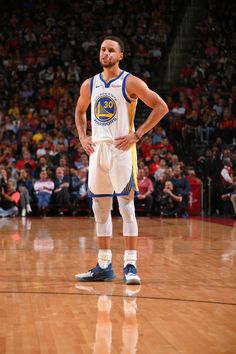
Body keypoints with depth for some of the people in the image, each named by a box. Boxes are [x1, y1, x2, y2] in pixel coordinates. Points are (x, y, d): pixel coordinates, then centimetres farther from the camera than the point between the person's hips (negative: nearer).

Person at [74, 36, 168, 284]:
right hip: (97, 149, 6)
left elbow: (161, 107, -8)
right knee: (100, 209, 8)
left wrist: (137, 134, -12)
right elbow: (80, 111, 28)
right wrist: (82, 137, 11)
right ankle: (104, 266, 15)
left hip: (121, 149, -6)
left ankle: (130, 265, -5)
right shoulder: (89, 85, 11)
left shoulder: (131, 83, -5)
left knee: (126, 207, -8)